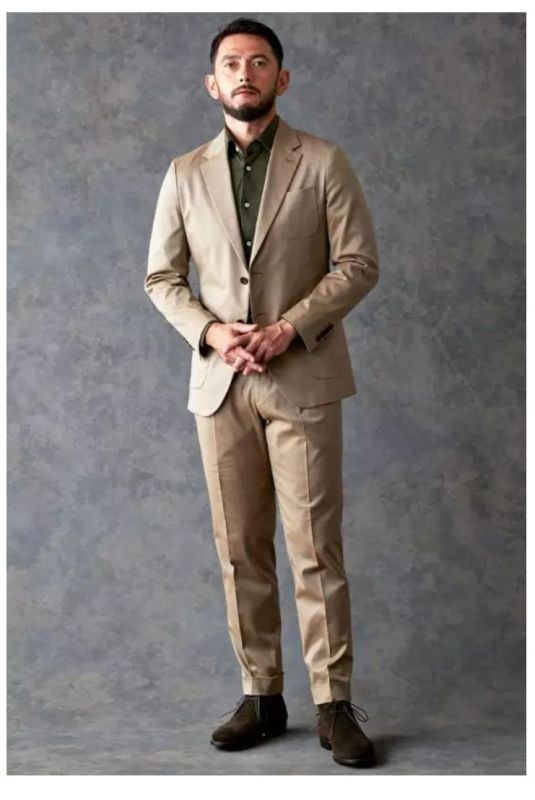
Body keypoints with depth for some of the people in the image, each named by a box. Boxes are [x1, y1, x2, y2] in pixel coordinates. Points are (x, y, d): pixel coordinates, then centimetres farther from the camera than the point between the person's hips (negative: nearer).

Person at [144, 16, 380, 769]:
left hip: (302, 379, -3)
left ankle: (334, 703, 5)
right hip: (220, 384, 3)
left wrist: (288, 327, -14)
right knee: (240, 550, 6)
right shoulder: (186, 173, 9)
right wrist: (210, 332, -8)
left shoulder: (323, 162, 1)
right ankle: (260, 695, 16)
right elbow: (162, 275, 10)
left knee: (316, 547, -3)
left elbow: (359, 263, -3)